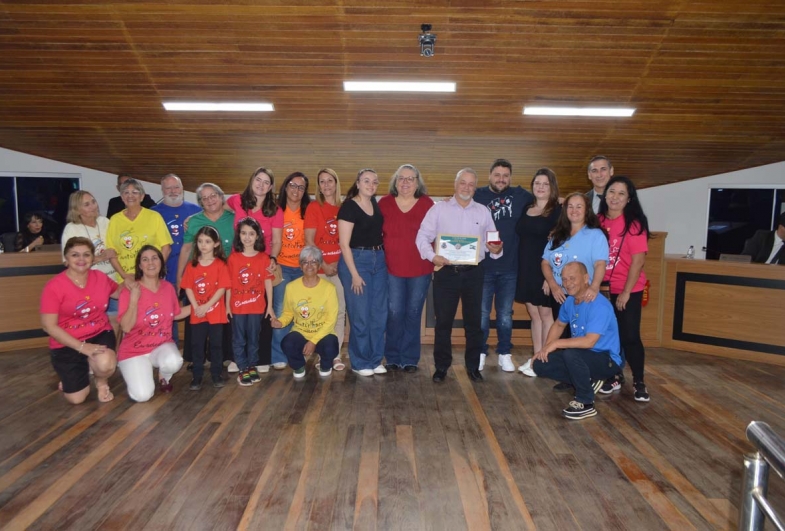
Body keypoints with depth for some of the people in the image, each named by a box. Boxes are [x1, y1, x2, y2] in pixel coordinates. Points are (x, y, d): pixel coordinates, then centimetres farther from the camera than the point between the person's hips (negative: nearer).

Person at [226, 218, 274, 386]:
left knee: (253, 338, 12)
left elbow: (268, 282, 0)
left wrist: (269, 305, 0)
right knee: (239, 339, 7)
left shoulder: (263, 258, -3)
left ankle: (252, 367, 26)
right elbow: (229, 284, 0)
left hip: (257, 306, 0)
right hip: (237, 306, 0)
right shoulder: (233, 258, -3)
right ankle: (243, 369, 18)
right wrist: (227, 305, 0)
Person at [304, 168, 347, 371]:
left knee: (340, 311, 5)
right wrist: (324, 265, -11)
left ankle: (335, 354, 16)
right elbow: (309, 241, -6)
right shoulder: (313, 207, -2)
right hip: (319, 267, -3)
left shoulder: (343, 208, 7)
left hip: (340, 266, 3)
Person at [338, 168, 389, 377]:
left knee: (379, 313, 10)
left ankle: (375, 360, 23)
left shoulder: (376, 204, 9)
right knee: (360, 315, 1)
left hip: (378, 260, 7)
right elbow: (344, 244, -13)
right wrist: (354, 274, -16)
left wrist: (381, 256, 11)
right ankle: (360, 362, 16)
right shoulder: (349, 207, -10)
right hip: (356, 260, -7)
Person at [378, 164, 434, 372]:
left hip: (420, 269, 0)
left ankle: (409, 359, 21)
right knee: (394, 313, 2)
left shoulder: (427, 204, -1)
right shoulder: (384, 203, 1)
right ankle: (393, 357, 19)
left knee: (413, 313, 8)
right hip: (392, 268, 0)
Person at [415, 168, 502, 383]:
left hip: (474, 273, 2)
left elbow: (492, 241, 11)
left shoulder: (483, 212, 11)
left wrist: (496, 249, -11)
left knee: (473, 321, 9)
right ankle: (441, 366, 19)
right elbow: (422, 236, -3)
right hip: (446, 271, -2)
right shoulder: (439, 209, 2)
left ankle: (473, 366, 23)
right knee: (443, 321, 5)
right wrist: (432, 256, -19)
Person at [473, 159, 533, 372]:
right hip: (483, 266, -2)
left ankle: (505, 354, 25)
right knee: (481, 313, 8)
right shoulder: (478, 195, -3)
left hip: (509, 267, 2)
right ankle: (480, 353, 22)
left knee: (505, 314, 13)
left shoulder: (520, 195, 4)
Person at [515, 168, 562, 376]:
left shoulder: (557, 211, -7)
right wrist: (521, 269, 8)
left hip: (546, 271, -6)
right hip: (526, 270, 6)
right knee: (534, 314, 12)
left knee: (545, 314, 3)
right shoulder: (526, 209, 11)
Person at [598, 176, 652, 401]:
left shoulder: (633, 223, -11)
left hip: (629, 290, -4)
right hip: (603, 288, 4)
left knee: (629, 336, 1)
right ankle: (614, 377, 27)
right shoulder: (598, 221, 1)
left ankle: (639, 382, 19)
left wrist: (626, 291, -14)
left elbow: (638, 260, -14)